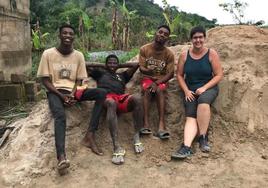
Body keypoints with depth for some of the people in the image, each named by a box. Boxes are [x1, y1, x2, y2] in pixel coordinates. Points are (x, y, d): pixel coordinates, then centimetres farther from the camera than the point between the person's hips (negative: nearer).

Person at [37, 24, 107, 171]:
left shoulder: (79, 55, 5)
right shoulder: (48, 54, -3)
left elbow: (79, 80, 6)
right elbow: (45, 80, -3)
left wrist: (72, 95, -14)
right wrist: (61, 95, -16)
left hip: (73, 91, 3)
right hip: (55, 91, -3)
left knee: (102, 93, -21)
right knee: (60, 116, -35)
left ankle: (90, 135, -25)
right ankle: (61, 157, -48)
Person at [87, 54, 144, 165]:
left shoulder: (122, 75, 41)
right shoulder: (100, 73, 36)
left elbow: (136, 64, 39)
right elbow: (85, 65, 31)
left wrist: (120, 66, 41)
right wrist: (102, 66, 35)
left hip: (121, 98, 3)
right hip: (106, 97, -3)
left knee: (137, 99, -33)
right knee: (112, 103, -42)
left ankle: (137, 137, -31)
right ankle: (117, 147, -52)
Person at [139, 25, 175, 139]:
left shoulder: (169, 54, -4)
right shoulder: (144, 49, -3)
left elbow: (170, 74, -7)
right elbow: (141, 68, -5)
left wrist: (157, 82, -22)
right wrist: (148, 70, -29)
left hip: (161, 80, 0)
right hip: (147, 78, 0)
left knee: (160, 90, -33)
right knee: (147, 89, -33)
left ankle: (161, 125, -42)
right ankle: (146, 124, -40)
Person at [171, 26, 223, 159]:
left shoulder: (211, 53, -2)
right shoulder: (184, 55, 4)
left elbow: (219, 75, -4)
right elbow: (179, 75, 7)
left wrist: (204, 88, -15)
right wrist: (186, 91, -7)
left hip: (209, 88, -2)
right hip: (191, 90, 2)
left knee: (203, 100, -36)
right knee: (190, 117, -21)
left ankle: (203, 137, -22)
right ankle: (186, 147, -33)